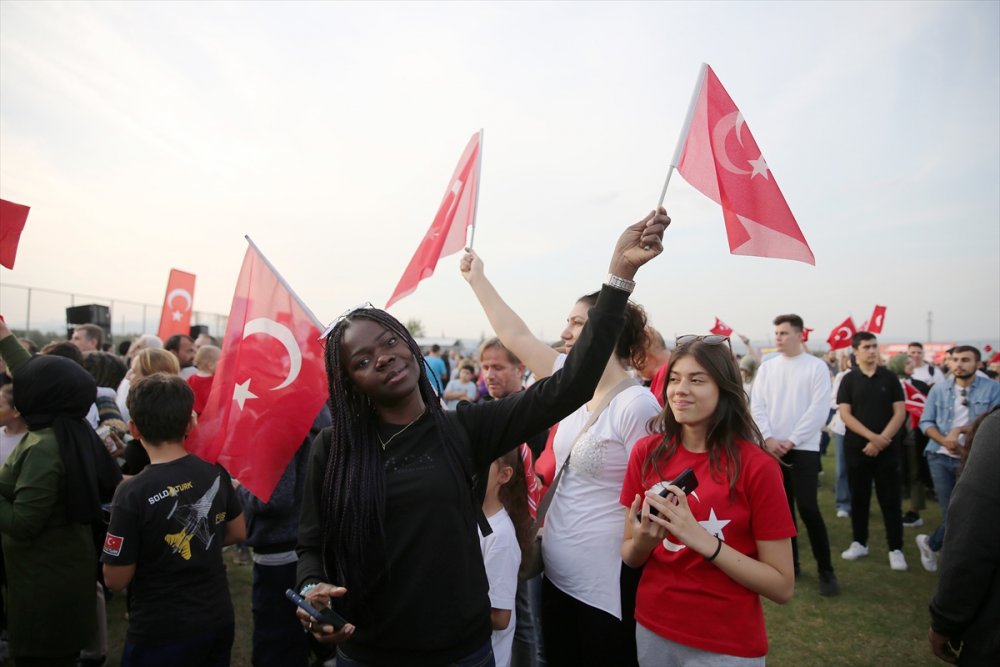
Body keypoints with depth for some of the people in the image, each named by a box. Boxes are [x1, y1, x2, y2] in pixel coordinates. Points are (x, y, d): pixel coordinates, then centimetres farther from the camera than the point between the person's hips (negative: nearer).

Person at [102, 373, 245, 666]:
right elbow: (237, 533, 6)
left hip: (161, 634, -4)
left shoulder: (133, 493, -23)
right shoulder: (216, 473, -9)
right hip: (219, 620, 4)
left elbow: (116, 580, -14)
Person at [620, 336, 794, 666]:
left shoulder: (756, 465, -16)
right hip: (651, 629, 3)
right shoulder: (647, 451, -7)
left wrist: (702, 539, -26)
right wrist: (643, 541, -22)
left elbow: (783, 586, -14)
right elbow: (630, 558, 0)